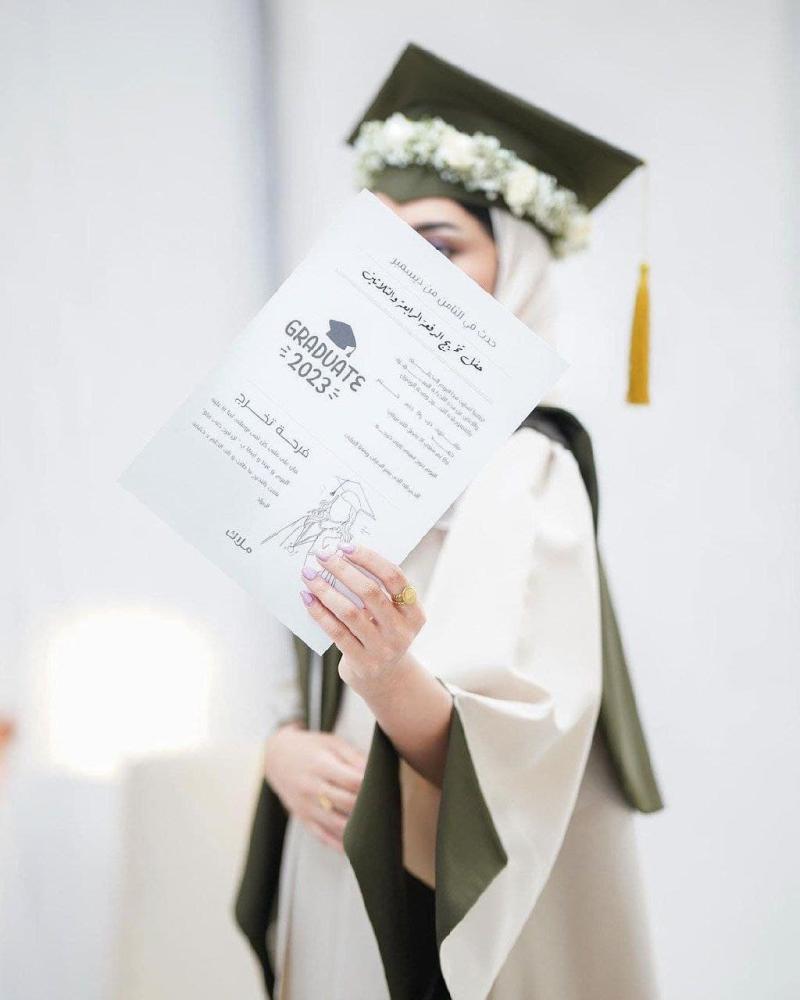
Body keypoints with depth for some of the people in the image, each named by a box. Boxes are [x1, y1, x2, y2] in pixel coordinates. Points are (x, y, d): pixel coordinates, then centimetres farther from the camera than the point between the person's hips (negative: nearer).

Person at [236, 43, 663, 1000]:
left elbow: (512, 762, -25)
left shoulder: (524, 470, -15)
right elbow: (311, 683, 10)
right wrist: (285, 750, -10)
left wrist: (394, 680, -44)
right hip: (349, 902, 7)